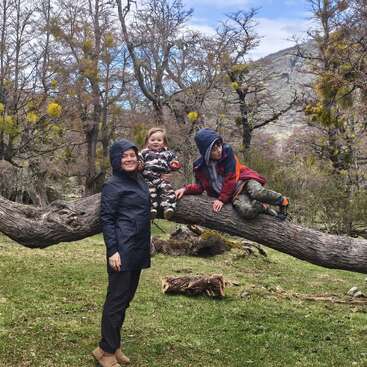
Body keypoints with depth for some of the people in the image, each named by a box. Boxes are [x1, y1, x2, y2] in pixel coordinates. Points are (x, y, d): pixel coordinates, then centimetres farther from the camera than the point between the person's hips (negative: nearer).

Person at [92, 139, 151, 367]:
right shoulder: (113, 186, -9)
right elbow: (106, 219, -13)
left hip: (138, 249, 8)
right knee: (116, 299, -2)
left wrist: (147, 242, 19)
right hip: (122, 250, -8)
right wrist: (112, 250, -19)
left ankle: (115, 345, 24)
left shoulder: (140, 181, 14)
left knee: (126, 297, 13)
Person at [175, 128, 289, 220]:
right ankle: (264, 207, -3)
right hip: (235, 195, 1)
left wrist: (222, 199, -11)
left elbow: (231, 179, -11)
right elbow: (200, 186, 11)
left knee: (256, 192, -37)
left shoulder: (227, 151, -10)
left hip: (242, 181, 0)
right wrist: (185, 189, -8)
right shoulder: (200, 166, -2)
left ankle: (282, 201, -6)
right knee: (246, 210, -34)